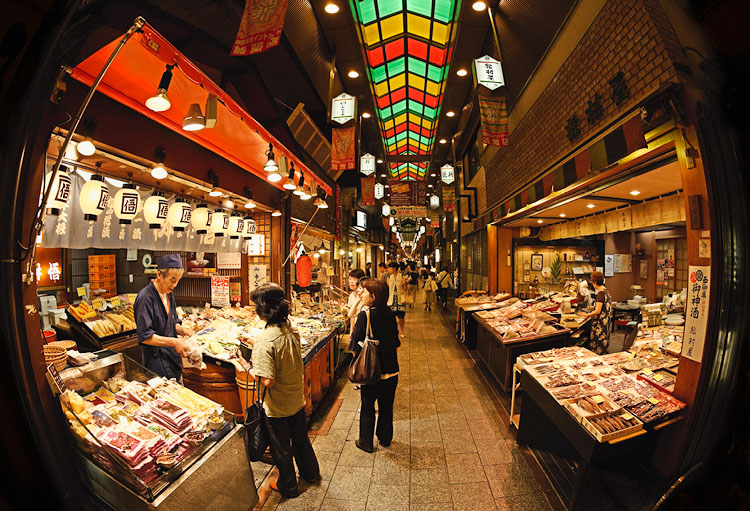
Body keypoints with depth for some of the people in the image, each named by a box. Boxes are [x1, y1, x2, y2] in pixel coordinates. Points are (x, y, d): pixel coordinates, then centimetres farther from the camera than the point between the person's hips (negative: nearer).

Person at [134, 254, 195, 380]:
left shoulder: (169, 293, 6)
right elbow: (145, 336, -20)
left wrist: (183, 330, -3)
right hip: (157, 359, -7)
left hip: (173, 357, 8)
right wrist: (173, 342, -26)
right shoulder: (145, 298, -19)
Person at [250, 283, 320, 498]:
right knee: (300, 439, 28)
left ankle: (288, 486, 41)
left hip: (277, 407, -6)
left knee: (281, 449, 19)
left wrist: (252, 370, -10)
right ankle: (310, 473, 48)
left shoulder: (265, 339, -29)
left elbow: (268, 381, -30)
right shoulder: (292, 329, -9)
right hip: (297, 399, 6)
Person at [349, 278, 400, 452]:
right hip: (391, 369, 5)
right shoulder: (389, 314, -3)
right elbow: (396, 343, 7)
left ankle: (366, 443, 29)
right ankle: (385, 438, 37)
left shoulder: (364, 316, -19)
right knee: (387, 406, 20)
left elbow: (356, 347, -14)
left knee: (367, 407, 14)